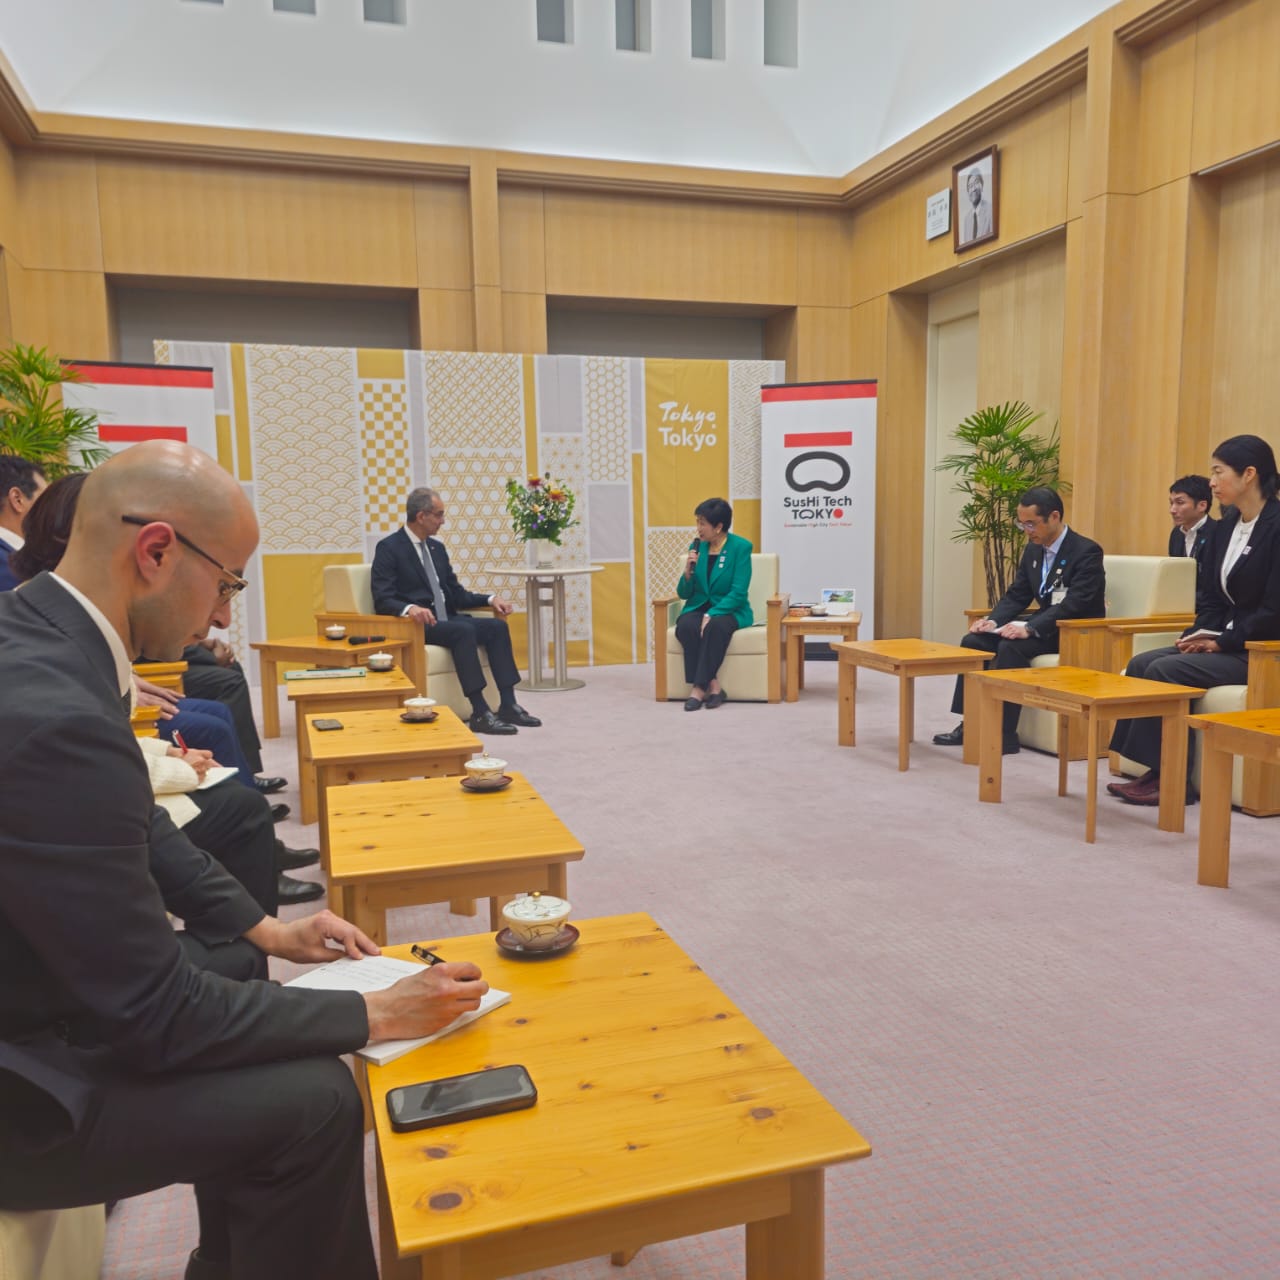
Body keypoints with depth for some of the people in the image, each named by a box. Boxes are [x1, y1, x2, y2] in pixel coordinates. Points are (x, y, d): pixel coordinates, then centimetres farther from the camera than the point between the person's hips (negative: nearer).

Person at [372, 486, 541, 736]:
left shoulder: (437, 547, 17)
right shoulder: (389, 547, -5)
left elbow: (456, 593, 19)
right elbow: (382, 600, -14)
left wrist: (490, 599, 2)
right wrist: (410, 608, -34)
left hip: (446, 620, 7)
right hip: (414, 625, -7)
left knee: (497, 626, -14)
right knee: (464, 630, -33)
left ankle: (508, 705, -17)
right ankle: (480, 713, -32)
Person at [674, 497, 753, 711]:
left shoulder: (741, 547, -9)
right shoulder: (696, 547, 4)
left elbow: (738, 593, -14)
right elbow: (683, 594, 7)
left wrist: (711, 614, -25)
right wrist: (688, 572, -13)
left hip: (730, 610, -4)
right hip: (698, 607, 4)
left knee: (716, 626, -37)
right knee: (685, 627, -31)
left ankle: (699, 688, -29)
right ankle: (712, 686, -25)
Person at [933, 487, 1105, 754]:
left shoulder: (1087, 552, -17)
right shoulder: (1034, 549, 7)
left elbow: (1075, 605, -27)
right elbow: (1016, 595, 9)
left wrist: (1030, 628, -38)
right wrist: (993, 620, -11)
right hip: (1045, 623, 8)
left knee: (1012, 646, -31)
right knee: (974, 641, -6)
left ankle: (1004, 735, -26)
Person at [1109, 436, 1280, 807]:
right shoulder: (1224, 528, 10)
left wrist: (1221, 642, -16)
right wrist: (1201, 633, -5)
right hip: (1224, 643, 8)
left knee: (1166, 669, -23)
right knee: (1141, 663, -10)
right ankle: (1155, 771, -9)